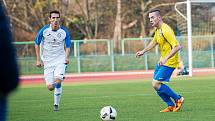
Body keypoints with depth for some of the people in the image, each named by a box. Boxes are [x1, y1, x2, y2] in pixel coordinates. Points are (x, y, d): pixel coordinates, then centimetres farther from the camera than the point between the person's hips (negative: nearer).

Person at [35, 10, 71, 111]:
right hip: (47, 61, 1)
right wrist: (38, 59, 2)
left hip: (60, 60, -1)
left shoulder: (64, 32, -5)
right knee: (50, 87, -5)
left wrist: (67, 57, -13)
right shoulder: (44, 30, -7)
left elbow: (68, 46, 5)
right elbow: (37, 44, 5)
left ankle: (56, 104, -2)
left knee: (57, 82, -23)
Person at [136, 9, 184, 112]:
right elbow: (154, 42, 28)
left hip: (169, 62, -10)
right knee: (155, 84, 6)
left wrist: (166, 58, -34)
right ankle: (171, 106, 15)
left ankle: (178, 99, 1)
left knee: (156, 84, -13)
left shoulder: (165, 30, -23)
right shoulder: (157, 30, 7)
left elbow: (177, 47, -28)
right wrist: (143, 51, 26)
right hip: (162, 61, 10)